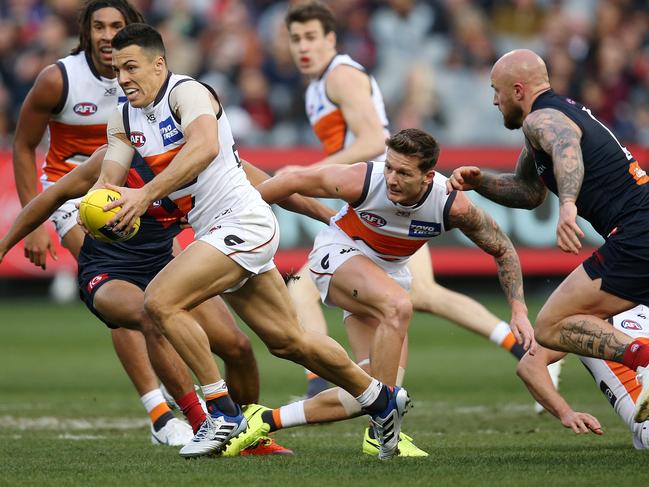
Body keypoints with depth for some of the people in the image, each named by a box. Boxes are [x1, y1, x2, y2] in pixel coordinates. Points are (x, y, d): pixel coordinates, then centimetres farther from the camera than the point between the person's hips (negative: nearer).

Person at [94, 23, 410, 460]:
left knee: (161, 300, -22)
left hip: (243, 223, -9)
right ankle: (383, 400, 32)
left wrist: (147, 194, -43)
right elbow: (110, 177, 1)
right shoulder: (124, 119, 10)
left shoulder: (187, 93, -16)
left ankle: (223, 411, -14)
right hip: (214, 234, 9)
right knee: (288, 341, 15)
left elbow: (204, 146, -36)